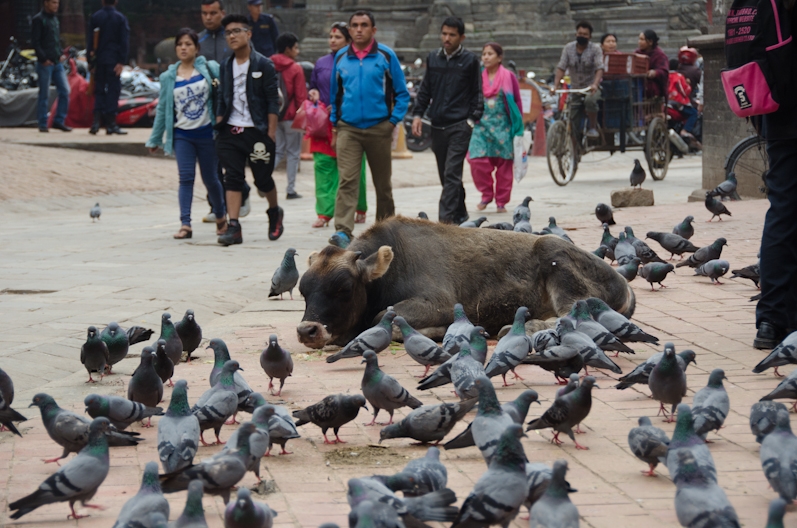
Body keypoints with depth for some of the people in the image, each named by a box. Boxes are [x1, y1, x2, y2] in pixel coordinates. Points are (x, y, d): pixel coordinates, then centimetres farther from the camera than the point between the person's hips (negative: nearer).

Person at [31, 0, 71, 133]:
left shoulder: (54, 19, 16)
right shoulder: (38, 20, -7)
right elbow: (35, 41, -13)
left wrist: (60, 54, 10)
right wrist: (43, 59, -17)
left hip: (57, 62, 7)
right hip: (45, 63, -7)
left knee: (65, 91, 1)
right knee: (44, 95, -1)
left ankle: (59, 121, 9)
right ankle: (43, 124, 6)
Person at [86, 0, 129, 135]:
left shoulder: (94, 18, 3)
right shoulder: (120, 18, -2)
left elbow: (89, 39, 1)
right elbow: (125, 41, -7)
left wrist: (90, 56, 5)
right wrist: (121, 62, -7)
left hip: (99, 59, 2)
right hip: (114, 60, -2)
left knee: (99, 90, 9)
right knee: (113, 90, 1)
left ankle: (96, 121, -1)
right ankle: (111, 123, -2)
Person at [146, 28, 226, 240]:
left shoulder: (210, 69, -2)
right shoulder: (168, 77, 5)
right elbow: (162, 109, 10)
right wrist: (155, 139, 13)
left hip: (207, 133, -1)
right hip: (182, 135, 1)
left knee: (211, 179, 10)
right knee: (186, 178, -9)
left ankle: (221, 217, 32)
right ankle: (185, 224, -11)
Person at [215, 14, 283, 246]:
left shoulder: (263, 65, -3)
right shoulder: (225, 67, 11)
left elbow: (273, 100, -5)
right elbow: (222, 100, 16)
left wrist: (271, 132, -10)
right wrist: (219, 127, 7)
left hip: (256, 131, -4)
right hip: (230, 131, 4)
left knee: (263, 178, 6)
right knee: (232, 178, -4)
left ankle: (275, 212, 34)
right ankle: (233, 227, -8)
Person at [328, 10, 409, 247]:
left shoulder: (386, 56, 0)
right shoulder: (341, 58, 7)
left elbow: (401, 93, 4)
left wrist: (393, 121, -6)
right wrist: (335, 126, 11)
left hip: (379, 128, 0)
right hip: (348, 129, 1)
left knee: (382, 182, 10)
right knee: (347, 181, -12)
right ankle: (343, 231, -20)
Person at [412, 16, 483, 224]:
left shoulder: (470, 60, 0)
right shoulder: (433, 58, 10)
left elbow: (477, 92, 3)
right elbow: (425, 90, 16)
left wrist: (473, 119, -6)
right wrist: (418, 114, 6)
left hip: (460, 125, -5)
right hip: (438, 125, 5)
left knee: (452, 173, -13)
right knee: (445, 174, 10)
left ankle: (446, 217, -17)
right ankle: (460, 214, 23)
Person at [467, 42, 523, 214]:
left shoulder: (508, 77, 2)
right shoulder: (478, 76, 9)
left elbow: (517, 101, 5)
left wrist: (518, 126, 1)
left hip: (503, 126, -2)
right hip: (481, 125, 2)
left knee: (503, 164, 1)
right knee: (477, 161, -13)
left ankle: (501, 201, 12)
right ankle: (486, 195, 7)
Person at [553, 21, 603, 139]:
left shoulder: (595, 49, -7)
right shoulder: (569, 48, 0)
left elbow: (599, 69, -18)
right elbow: (561, 68, -6)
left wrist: (595, 84, -36)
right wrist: (555, 85, -21)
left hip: (592, 88, -3)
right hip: (575, 89, 3)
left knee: (590, 100, -37)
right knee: (574, 124, -3)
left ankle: (593, 128, -21)